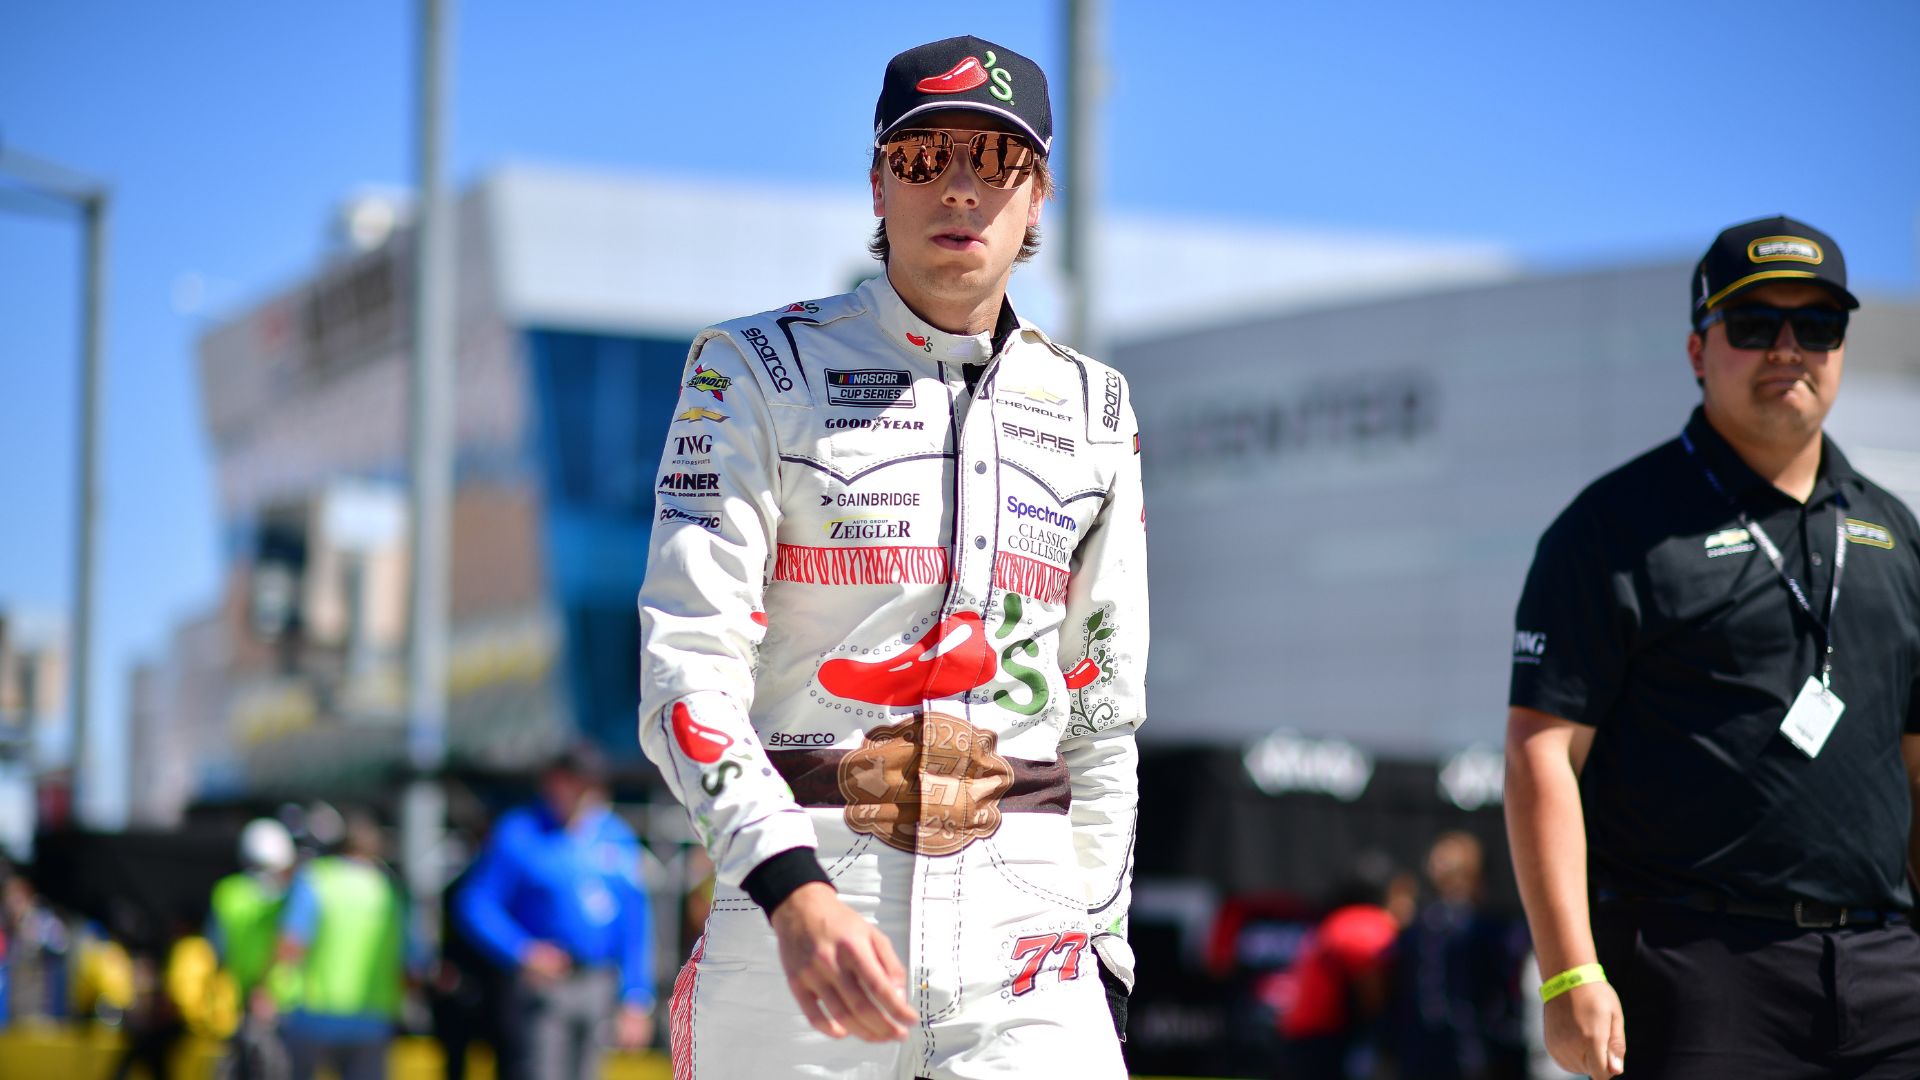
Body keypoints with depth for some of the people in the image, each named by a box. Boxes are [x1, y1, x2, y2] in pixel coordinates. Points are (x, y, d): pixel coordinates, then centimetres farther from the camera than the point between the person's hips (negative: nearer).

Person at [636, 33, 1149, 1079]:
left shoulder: (1092, 410, 13)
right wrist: (793, 890, -25)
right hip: (788, 908, -2)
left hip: (1024, 935, 3)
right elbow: (688, 669, -11)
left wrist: (1101, 945, 12)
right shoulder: (758, 373, 0)